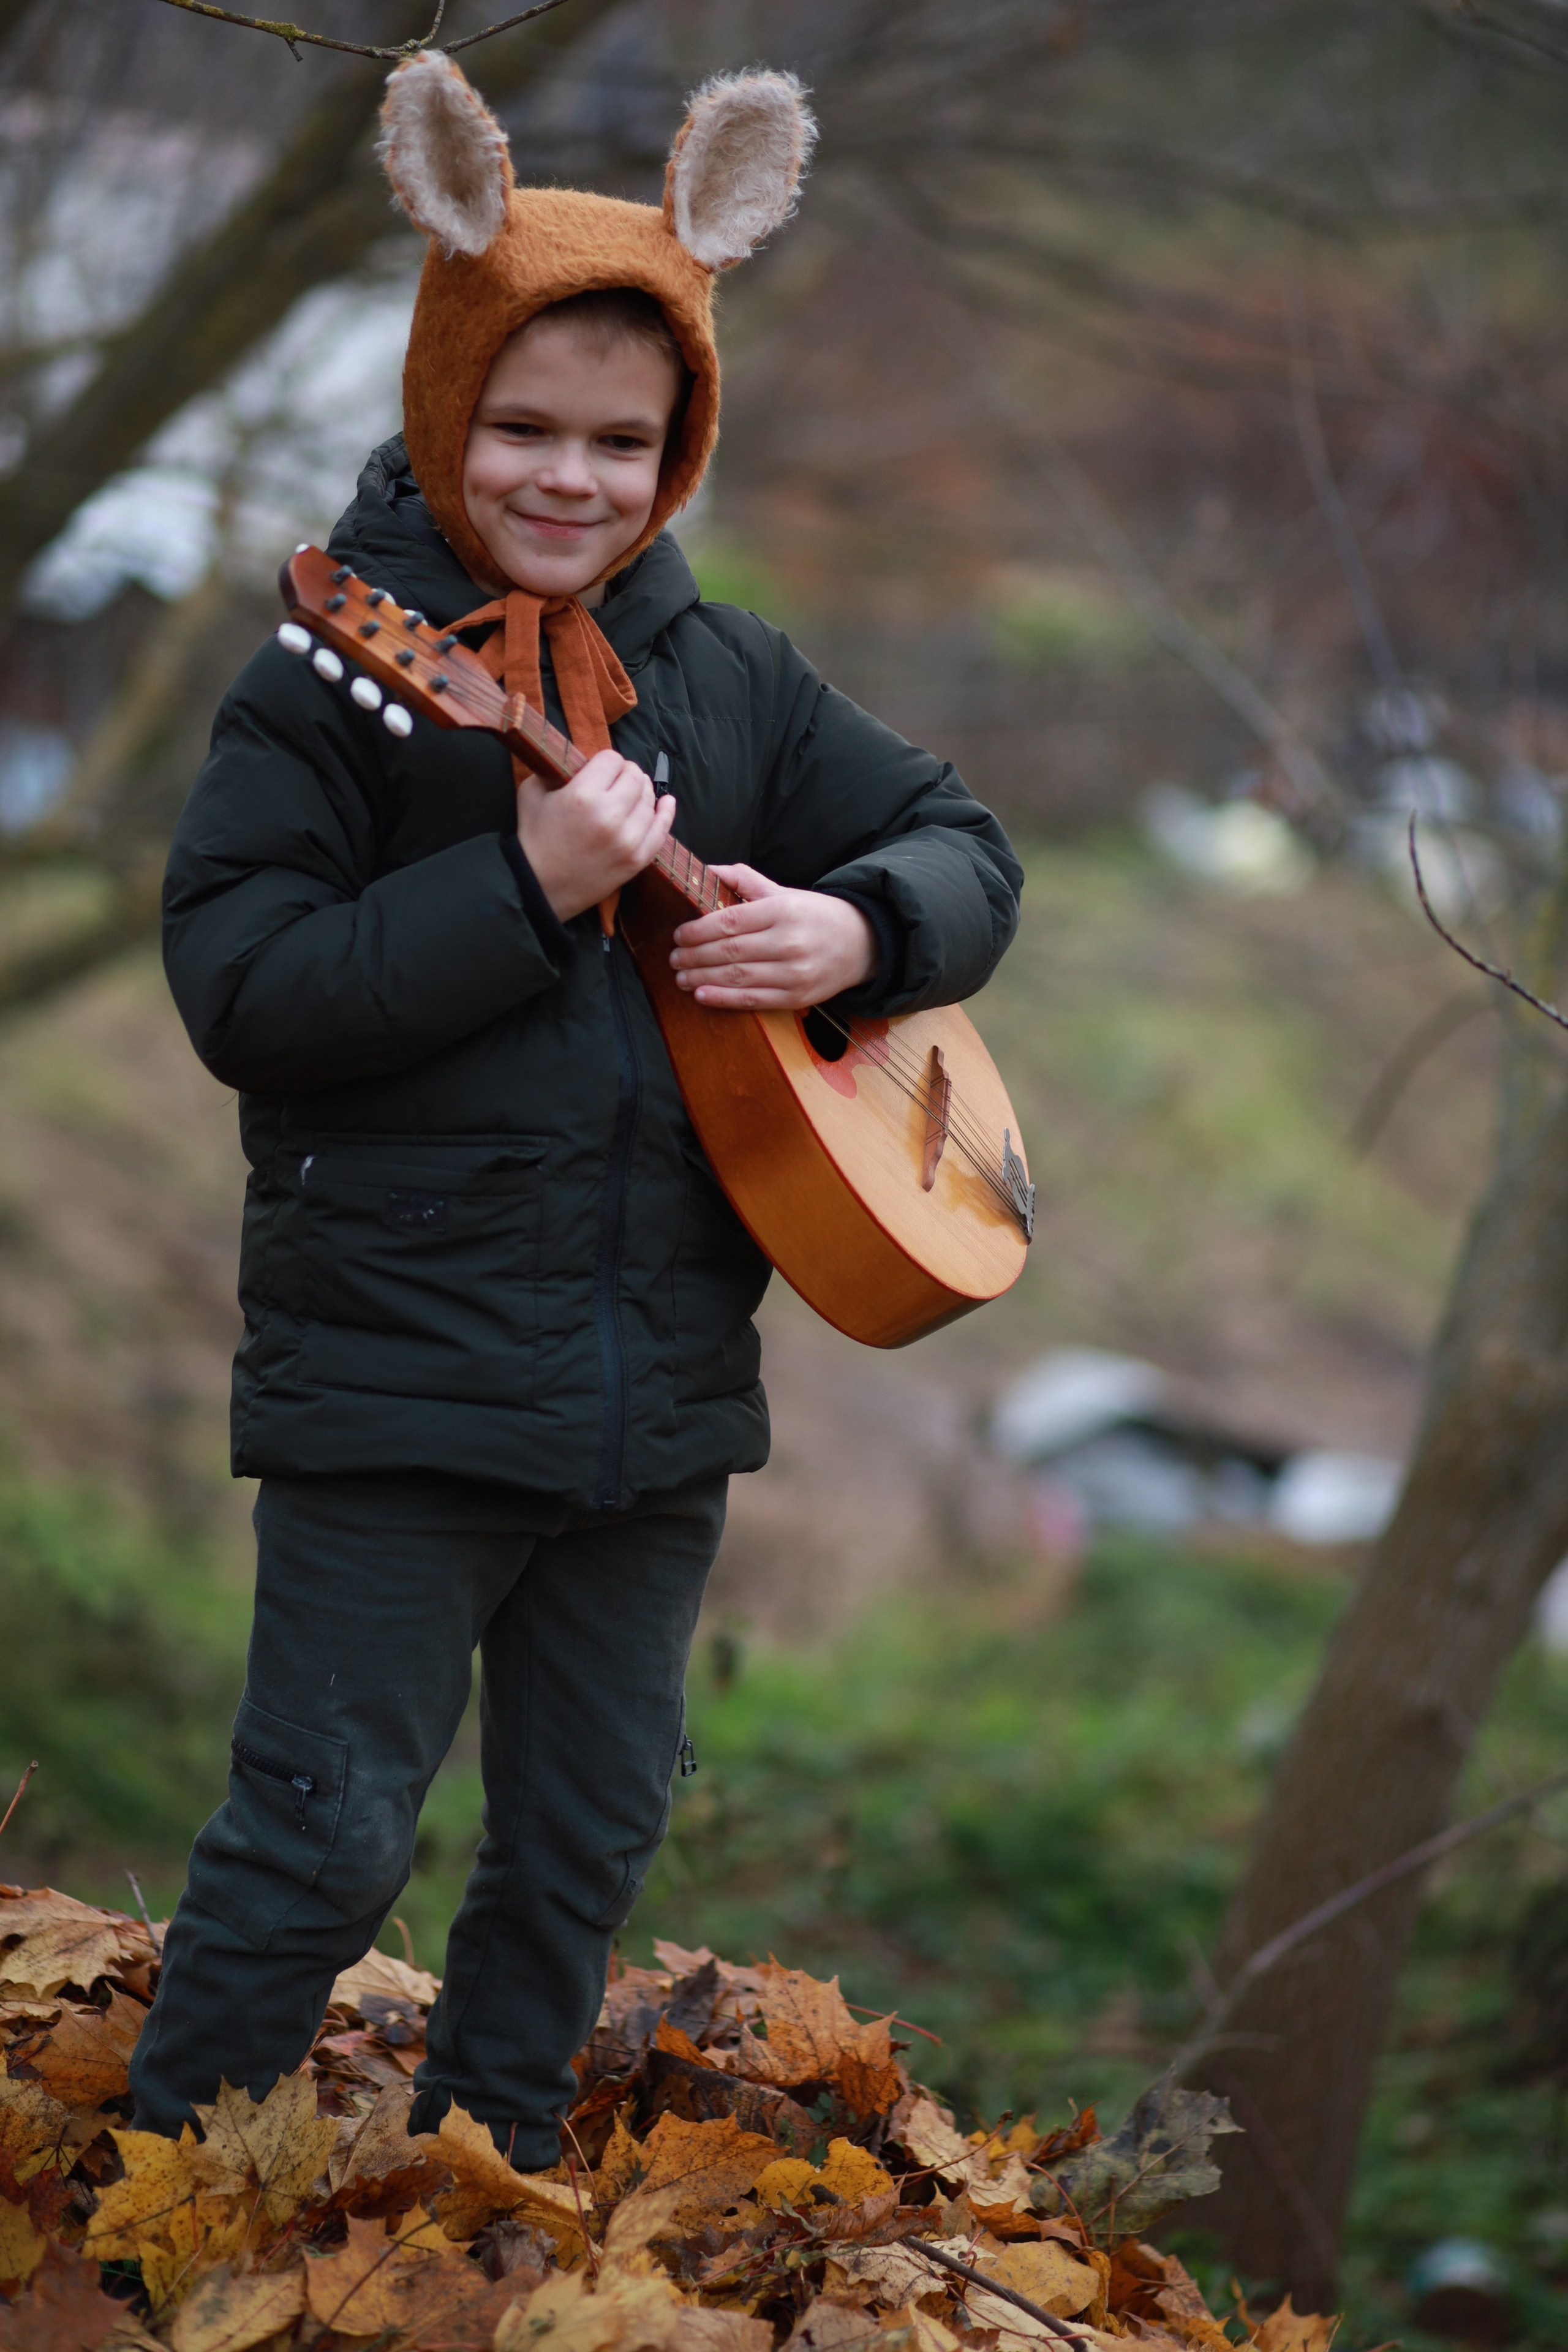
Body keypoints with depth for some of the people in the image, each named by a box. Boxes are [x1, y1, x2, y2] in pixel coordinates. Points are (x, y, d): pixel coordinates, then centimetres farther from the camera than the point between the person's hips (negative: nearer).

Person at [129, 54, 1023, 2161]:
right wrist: (526, 885, -23)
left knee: (590, 1836, 16)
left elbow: (962, 845, 16)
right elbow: (236, 991, -16)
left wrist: (857, 930, -6)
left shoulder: (729, 681, 8)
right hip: (399, 1384, -6)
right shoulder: (338, 677, -8)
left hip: (661, 1393, 6)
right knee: (328, 1830, -3)